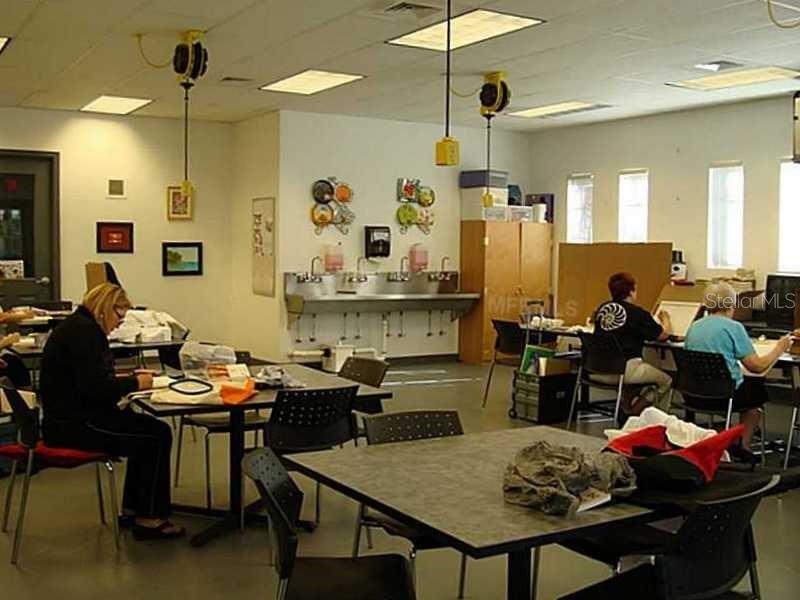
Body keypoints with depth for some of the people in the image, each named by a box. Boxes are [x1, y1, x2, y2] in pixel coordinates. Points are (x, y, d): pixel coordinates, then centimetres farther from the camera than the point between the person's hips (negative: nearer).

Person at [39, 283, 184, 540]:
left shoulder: (83, 328, 15)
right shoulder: (81, 331, -17)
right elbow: (94, 387, -24)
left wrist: (130, 380, 5)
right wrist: (135, 383, -11)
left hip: (79, 416, 10)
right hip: (72, 424, -10)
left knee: (156, 429, 5)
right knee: (157, 437, -9)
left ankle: (132, 510, 11)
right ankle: (149, 519, -1)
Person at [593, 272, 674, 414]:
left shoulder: (602, 309, 8)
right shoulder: (638, 313, -8)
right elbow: (664, 334, 4)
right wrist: (666, 319, 26)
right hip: (625, 369, -7)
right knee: (666, 380, 13)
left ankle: (628, 410, 31)